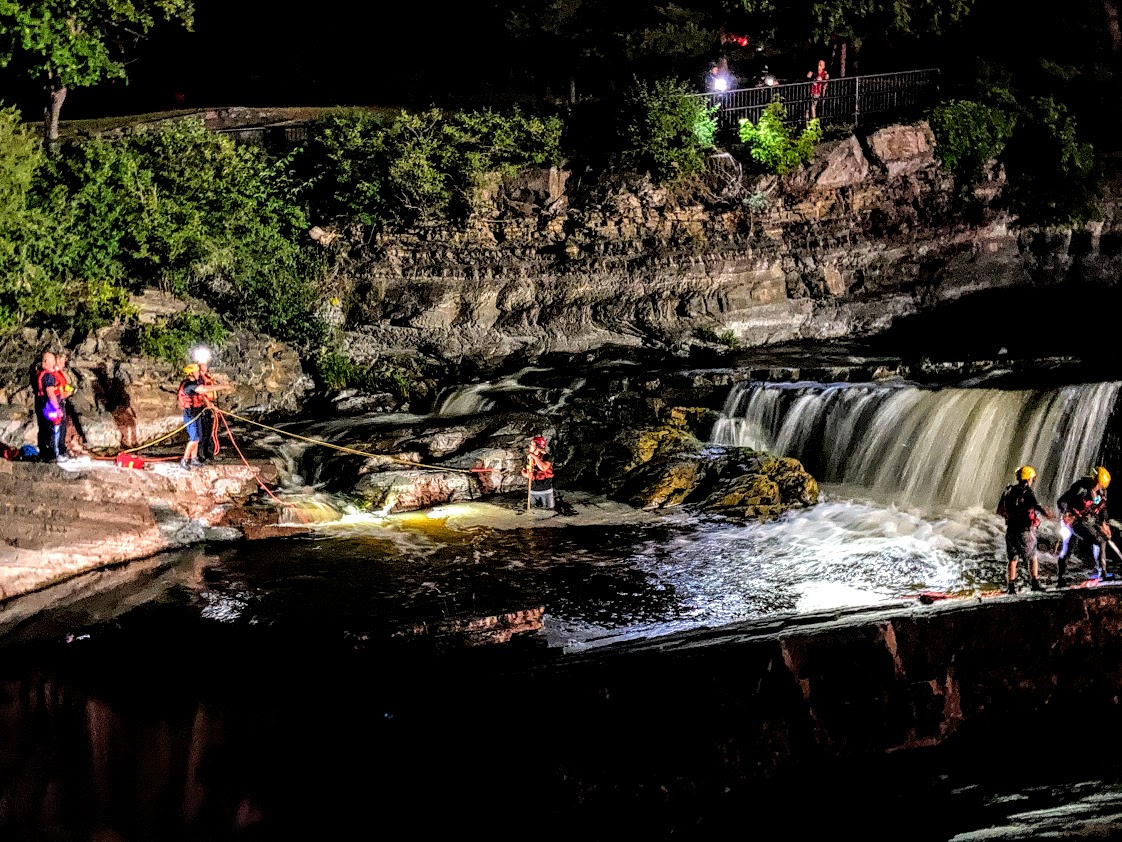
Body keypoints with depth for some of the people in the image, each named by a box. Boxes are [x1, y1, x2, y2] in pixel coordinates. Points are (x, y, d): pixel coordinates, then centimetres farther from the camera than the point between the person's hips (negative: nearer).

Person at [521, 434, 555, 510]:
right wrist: (526, 474, -9)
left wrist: (535, 457, -23)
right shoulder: (529, 458, 5)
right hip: (533, 491, 5)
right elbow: (523, 471, 15)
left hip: (546, 490, -5)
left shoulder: (547, 457, -11)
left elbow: (544, 468, -29)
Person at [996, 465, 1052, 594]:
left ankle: (1012, 586, 10)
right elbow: (1036, 505, -28)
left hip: (1011, 529, 4)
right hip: (1026, 530, -4)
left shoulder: (1008, 490, 5)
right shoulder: (1028, 492, -10)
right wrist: (1045, 514, -39)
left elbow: (999, 510, 15)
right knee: (1032, 557, 14)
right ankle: (1035, 582, 11)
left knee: (1012, 559, 13)